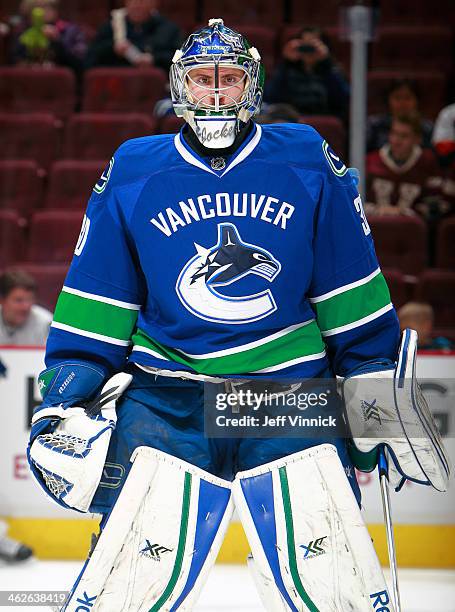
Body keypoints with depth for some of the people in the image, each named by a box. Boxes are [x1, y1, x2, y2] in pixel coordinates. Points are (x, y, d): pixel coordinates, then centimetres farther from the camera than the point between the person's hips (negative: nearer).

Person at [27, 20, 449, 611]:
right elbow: (96, 303, 9)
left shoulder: (307, 163, 3)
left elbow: (353, 292, 8)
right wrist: (67, 395, 4)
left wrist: (380, 389, 7)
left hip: (293, 393, 0)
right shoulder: (132, 174, 5)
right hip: (165, 401, 0)